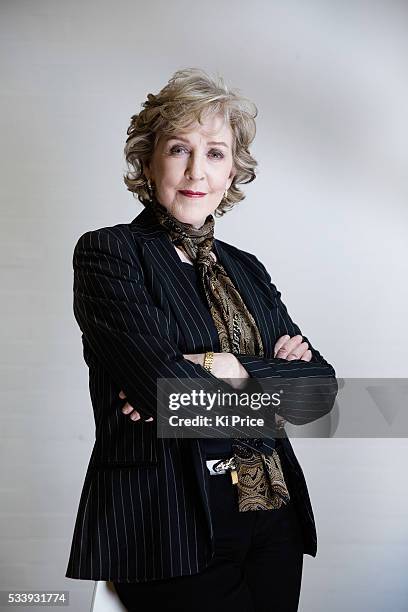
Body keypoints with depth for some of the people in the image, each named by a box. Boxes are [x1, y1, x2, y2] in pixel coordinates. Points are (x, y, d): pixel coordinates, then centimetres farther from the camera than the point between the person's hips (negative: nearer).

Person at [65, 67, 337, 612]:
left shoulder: (246, 270, 12)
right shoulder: (107, 252, -5)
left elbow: (323, 384, 2)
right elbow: (164, 383, -19)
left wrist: (225, 368, -13)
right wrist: (268, 380, -6)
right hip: (171, 528, -5)